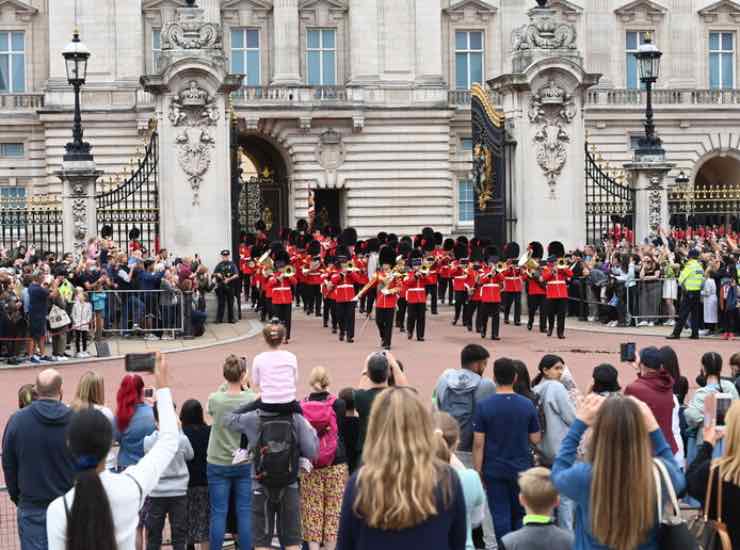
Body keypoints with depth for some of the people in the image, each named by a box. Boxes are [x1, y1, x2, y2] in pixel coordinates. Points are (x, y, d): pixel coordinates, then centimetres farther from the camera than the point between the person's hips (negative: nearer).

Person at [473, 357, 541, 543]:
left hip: (494, 470, -1)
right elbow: (536, 439, 2)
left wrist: (478, 472, -1)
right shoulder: (527, 405, -5)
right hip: (522, 469, 2)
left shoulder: (484, 406, -10)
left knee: (501, 516, 4)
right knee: (520, 515, 14)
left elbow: (478, 443, -10)